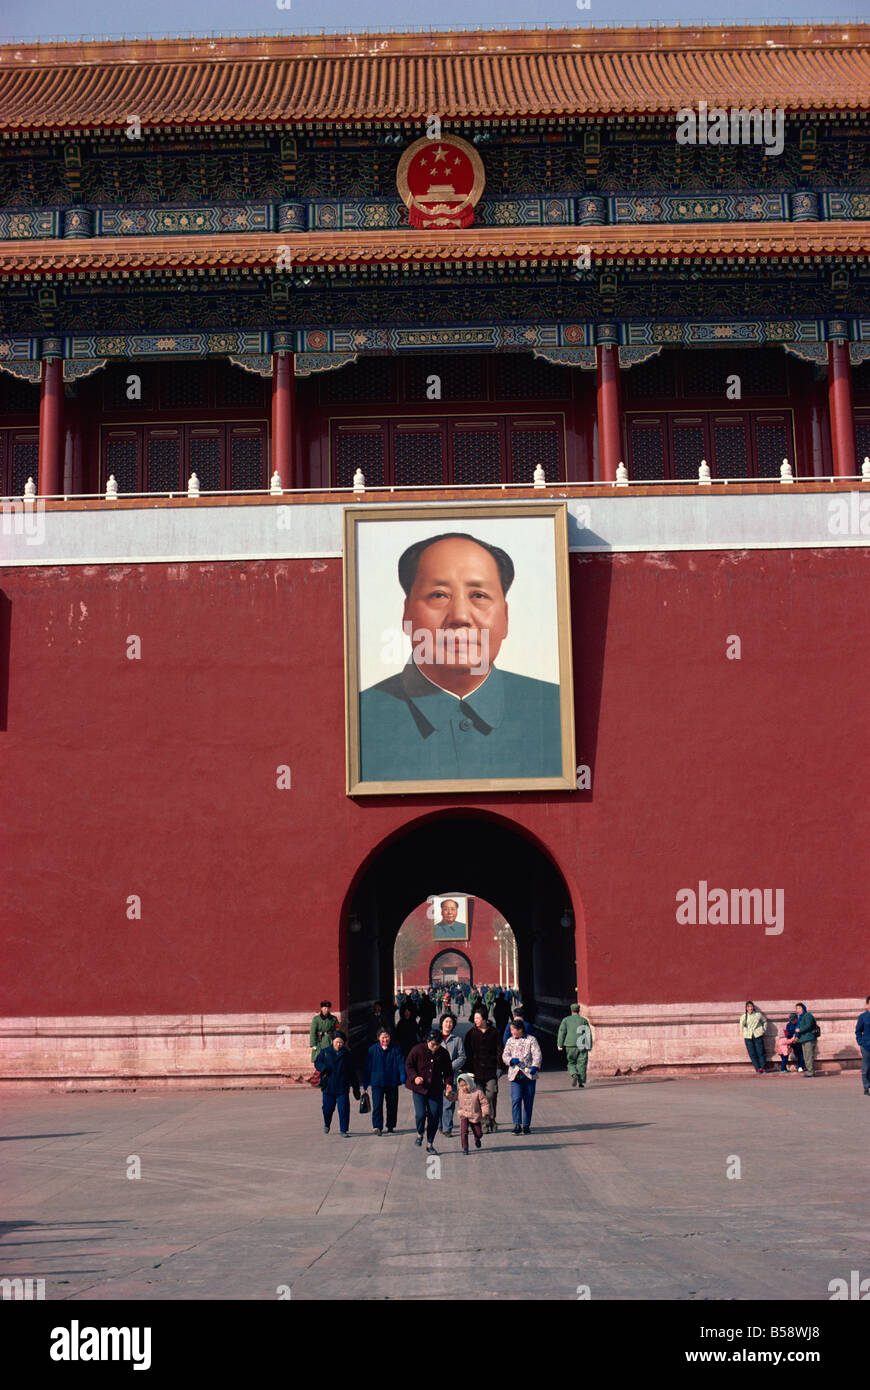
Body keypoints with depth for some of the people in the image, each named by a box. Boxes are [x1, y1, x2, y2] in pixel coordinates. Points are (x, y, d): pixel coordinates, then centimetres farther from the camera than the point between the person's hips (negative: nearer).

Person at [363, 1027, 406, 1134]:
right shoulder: (372, 1050, 3)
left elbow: (401, 1062, -2)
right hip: (377, 1082, -1)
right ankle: (377, 1126, -17)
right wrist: (365, 1082, 7)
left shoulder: (395, 1049, 2)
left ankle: (390, 1126, 22)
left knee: (392, 1105, 9)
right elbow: (368, 1066, 7)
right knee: (377, 1104, -13)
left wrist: (403, 1075, -19)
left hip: (392, 1082, 1)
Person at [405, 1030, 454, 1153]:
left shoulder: (443, 1053, 0)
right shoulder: (417, 1050, -7)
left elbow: (448, 1071, 10)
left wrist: (448, 1083, -8)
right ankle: (419, 1134, 16)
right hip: (419, 1088, -2)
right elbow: (408, 1065, 0)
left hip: (436, 1090, 2)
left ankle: (429, 1143, 16)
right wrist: (414, 1077, -17)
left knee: (434, 1117, 0)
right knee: (420, 1114, -16)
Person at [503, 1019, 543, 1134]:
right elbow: (505, 1055, 9)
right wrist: (511, 1060, -13)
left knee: (528, 1101, 4)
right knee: (516, 1099, -12)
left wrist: (535, 1066, -23)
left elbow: (537, 1055, -6)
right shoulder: (510, 1041, 13)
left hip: (529, 1074, -1)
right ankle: (517, 1125, -9)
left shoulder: (531, 1040, 2)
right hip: (515, 1074, 1)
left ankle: (526, 1125, 14)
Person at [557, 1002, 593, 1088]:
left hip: (570, 1045, 0)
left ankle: (574, 1075, -14)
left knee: (571, 1063, 13)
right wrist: (590, 1046, 7)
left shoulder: (566, 1020, 7)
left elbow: (562, 1032, 0)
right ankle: (581, 1082, -1)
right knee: (581, 1064, 4)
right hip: (582, 1045, 0)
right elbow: (589, 1033, 5)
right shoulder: (584, 1020, 8)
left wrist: (560, 1045, -1)